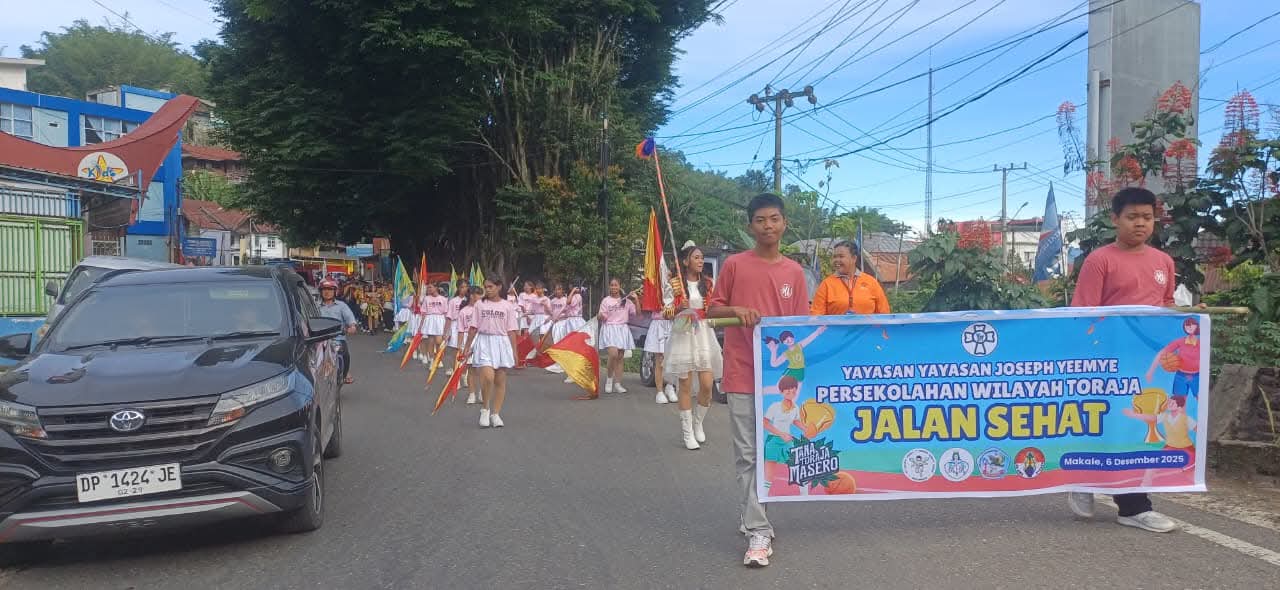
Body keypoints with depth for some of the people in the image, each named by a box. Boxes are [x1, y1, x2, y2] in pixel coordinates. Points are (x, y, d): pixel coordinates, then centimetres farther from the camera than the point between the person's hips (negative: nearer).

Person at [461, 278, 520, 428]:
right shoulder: (479, 305, 4)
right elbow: (473, 328, 7)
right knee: (488, 377, -18)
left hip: (502, 343, 1)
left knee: (500, 381, 4)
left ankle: (495, 414, 16)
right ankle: (485, 409, 2)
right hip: (484, 342, -1)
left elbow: (511, 331, 4)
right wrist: (467, 348, 8)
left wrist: (514, 351, 2)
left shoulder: (508, 306, 4)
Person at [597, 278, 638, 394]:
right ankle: (609, 378, -1)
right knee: (613, 354, -22)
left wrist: (636, 300, -5)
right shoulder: (605, 301, 4)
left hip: (622, 329, 3)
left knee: (620, 357, 1)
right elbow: (603, 317, 2)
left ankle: (617, 384, 5)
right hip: (609, 329, -3)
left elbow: (636, 314, 5)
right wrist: (601, 317, -21)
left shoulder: (626, 300, 9)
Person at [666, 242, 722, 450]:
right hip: (683, 335, -3)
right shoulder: (675, 284, 0)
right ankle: (687, 432, 8)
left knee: (707, 385, -5)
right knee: (685, 386, 0)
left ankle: (698, 423, 19)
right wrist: (679, 308, -16)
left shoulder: (708, 283, 10)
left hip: (704, 334, 3)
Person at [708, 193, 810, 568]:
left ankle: (748, 518, 28)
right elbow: (713, 310, 6)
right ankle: (758, 532, -1)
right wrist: (736, 310, -14)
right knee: (747, 454, -4)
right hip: (742, 372, -3)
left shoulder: (794, 272, 7)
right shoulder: (734, 265, -1)